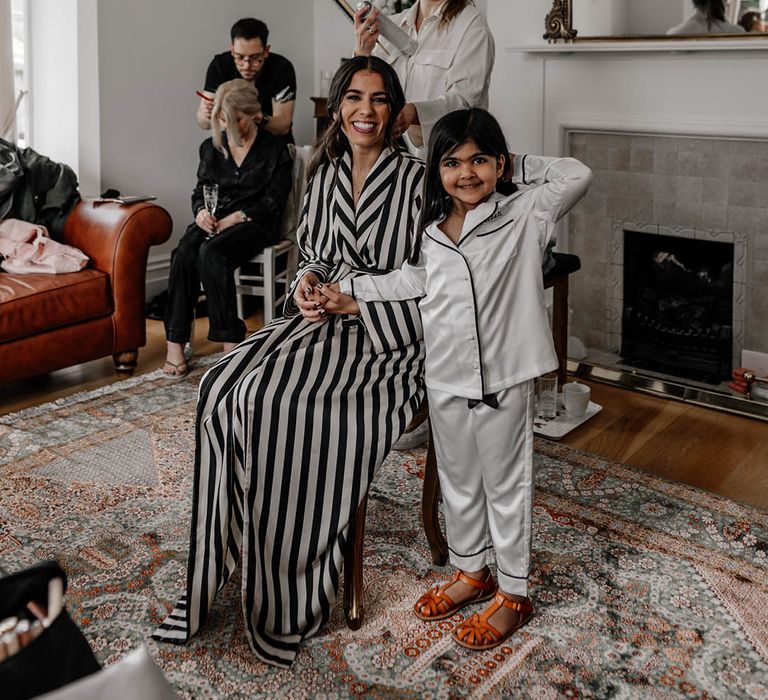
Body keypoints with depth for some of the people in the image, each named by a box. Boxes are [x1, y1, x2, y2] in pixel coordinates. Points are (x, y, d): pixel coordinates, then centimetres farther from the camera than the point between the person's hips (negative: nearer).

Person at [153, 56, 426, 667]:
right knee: (224, 388, -19)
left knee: (272, 400, -28)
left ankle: (290, 595, -13)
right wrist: (308, 283, -2)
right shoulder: (326, 173, 13)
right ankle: (230, 556, -9)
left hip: (387, 336, -6)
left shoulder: (415, 179, -5)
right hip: (325, 318, 6)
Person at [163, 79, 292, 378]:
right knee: (184, 251, -29)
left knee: (211, 252, -35)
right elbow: (200, 190, 18)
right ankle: (175, 342, -30)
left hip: (254, 223, -4)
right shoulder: (211, 147, 15)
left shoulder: (274, 149, 1)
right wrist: (201, 212, -7)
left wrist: (233, 219, -16)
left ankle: (230, 341, -31)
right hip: (214, 219, 4)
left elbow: (273, 202, -5)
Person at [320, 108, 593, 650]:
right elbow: (415, 280, 20)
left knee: (506, 485, 8)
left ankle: (513, 595, 24)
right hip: (445, 380, 5)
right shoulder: (430, 232, 5)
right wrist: (352, 290, 22)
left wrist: (519, 168, -9)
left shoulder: (522, 217, -10)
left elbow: (578, 176, -19)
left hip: (502, 380, -5)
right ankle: (472, 572, 38)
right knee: (458, 481, 18)